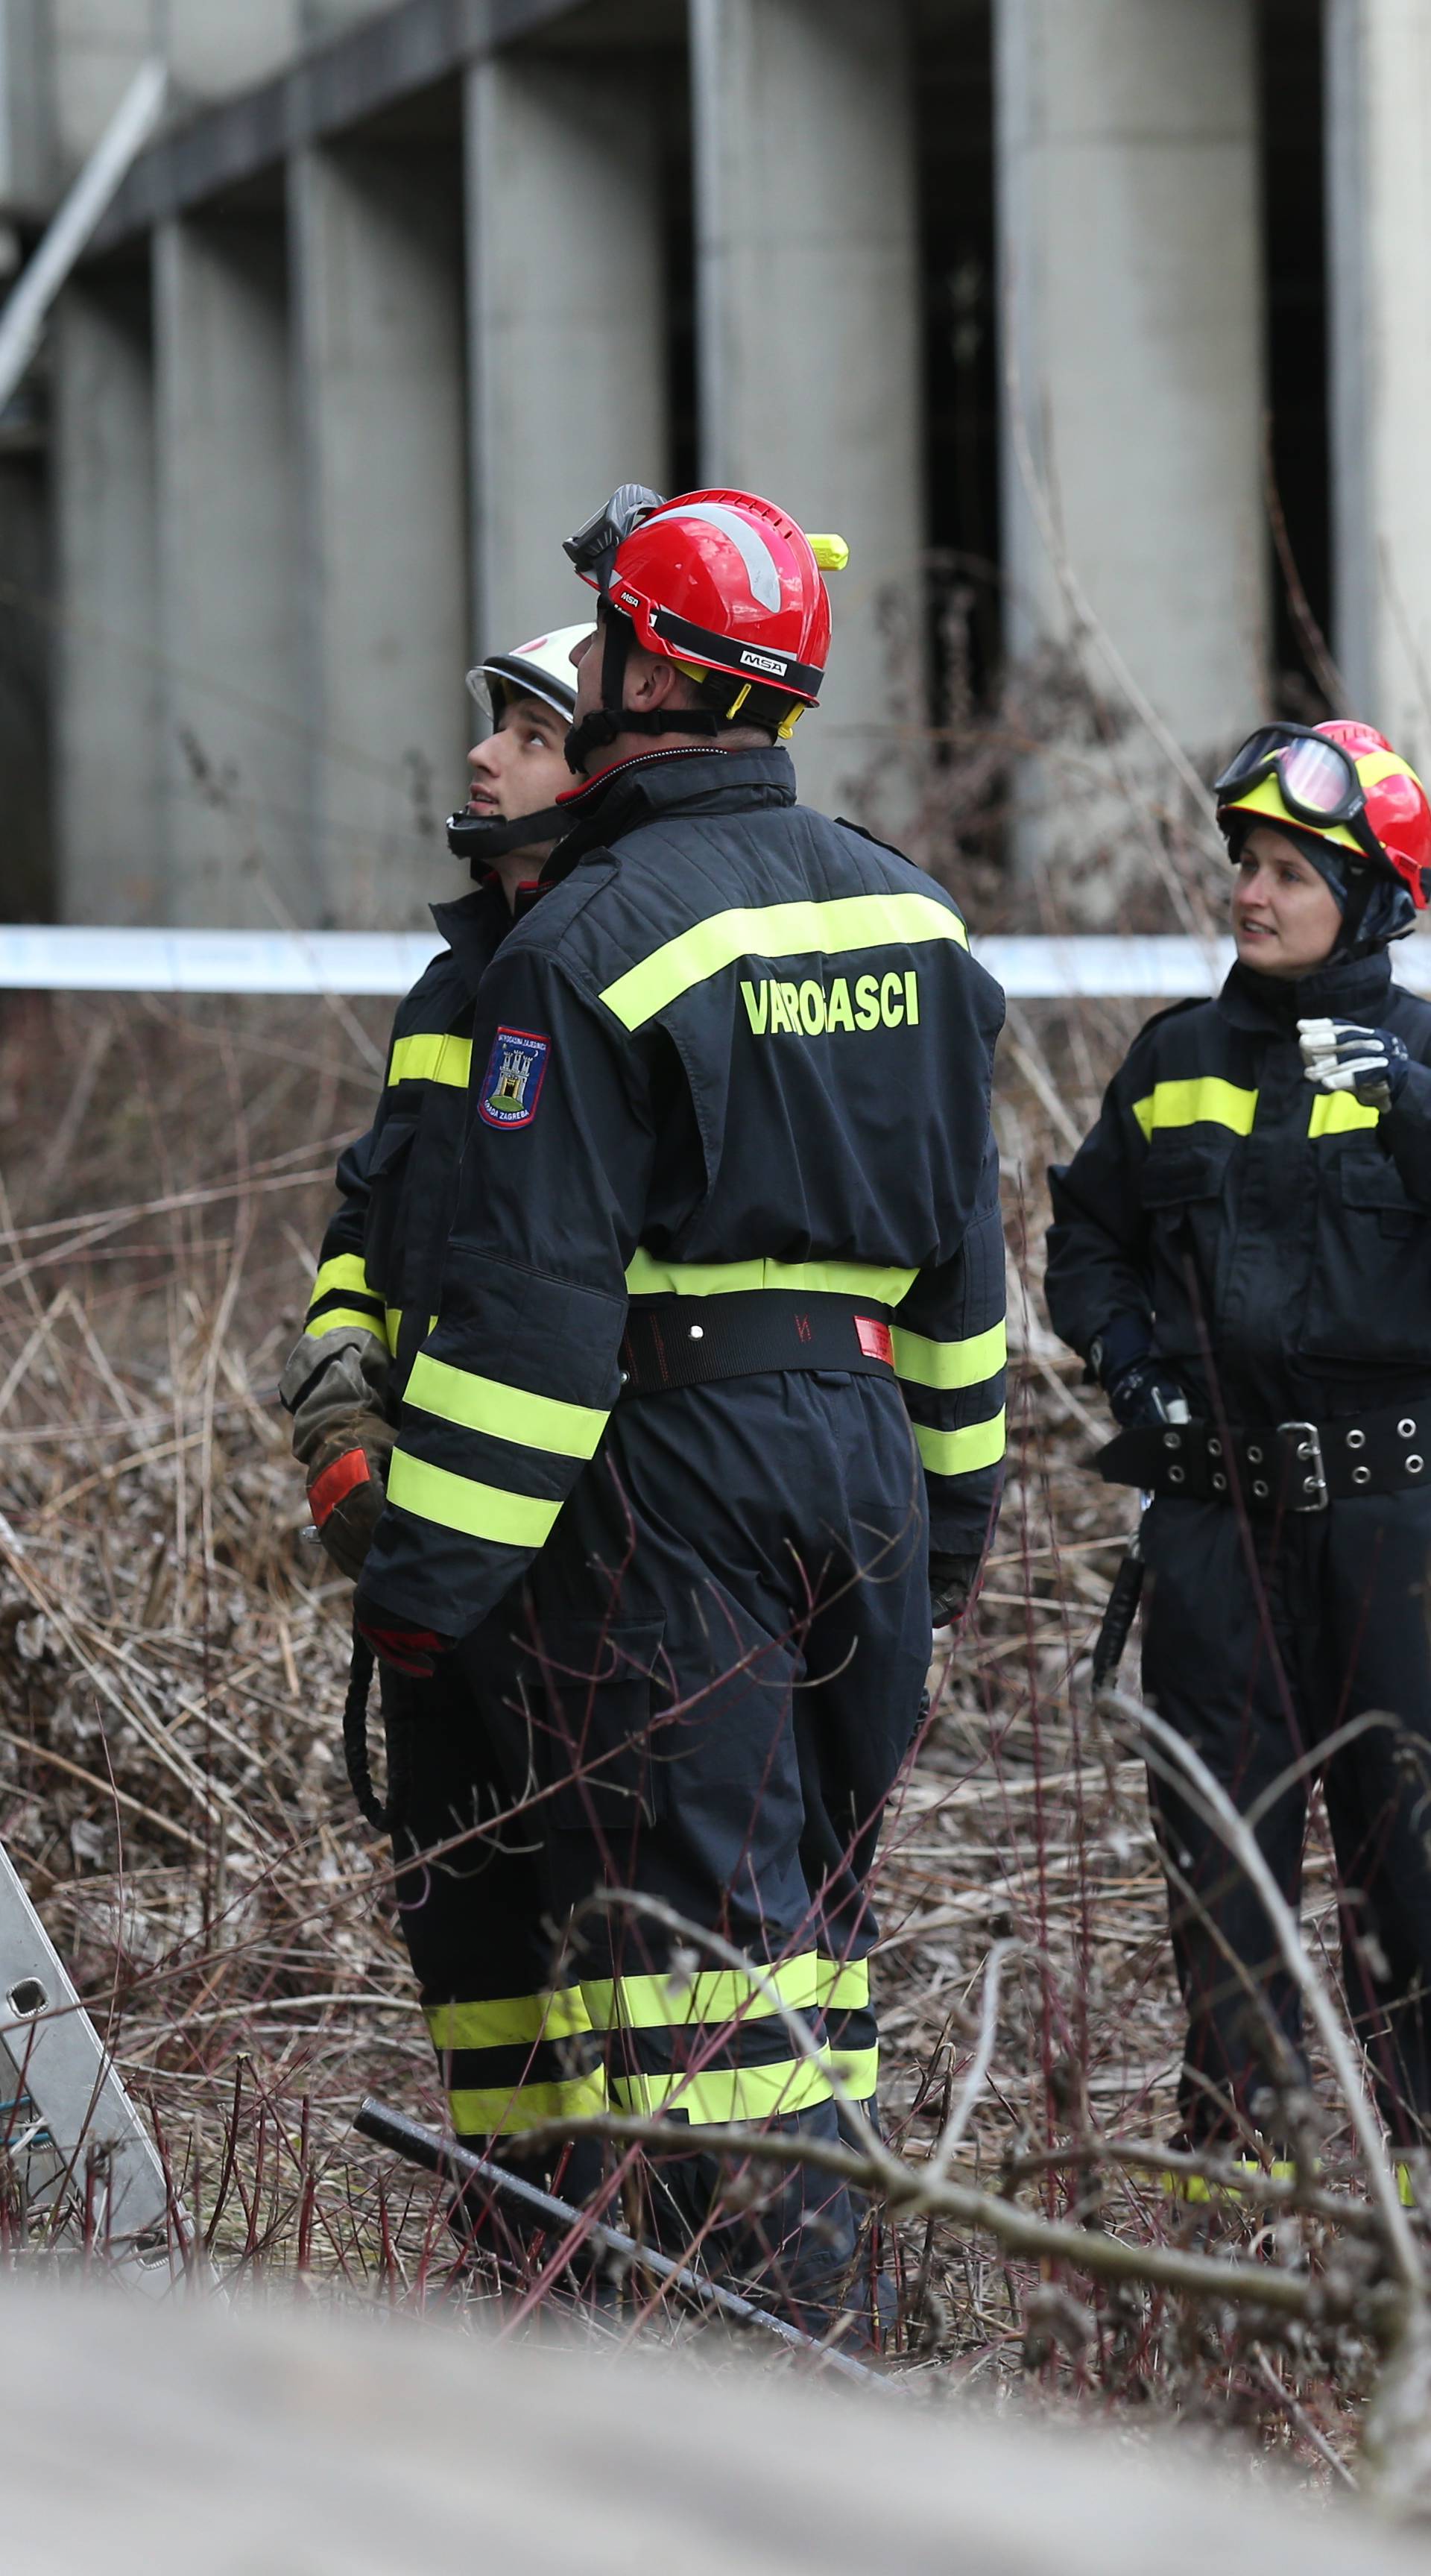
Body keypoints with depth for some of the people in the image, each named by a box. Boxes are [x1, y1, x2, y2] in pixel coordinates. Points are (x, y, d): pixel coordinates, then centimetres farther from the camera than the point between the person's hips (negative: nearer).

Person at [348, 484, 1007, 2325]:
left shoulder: (597, 941, -13)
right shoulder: (905, 917, 11)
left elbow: (531, 1294, -16)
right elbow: (964, 1249, 17)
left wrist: (430, 1569, -12)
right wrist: (952, 1508, 24)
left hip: (671, 1466, -7)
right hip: (866, 1449, 7)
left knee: (698, 1898, -7)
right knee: (802, 1884, 15)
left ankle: (787, 2310, -12)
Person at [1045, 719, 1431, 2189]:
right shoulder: (1178, 1061, 11)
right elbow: (1089, 1236, 22)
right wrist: (1128, 1364, 6)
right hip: (1215, 1501, 4)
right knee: (1217, 1814, 5)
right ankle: (1236, 2118, 13)